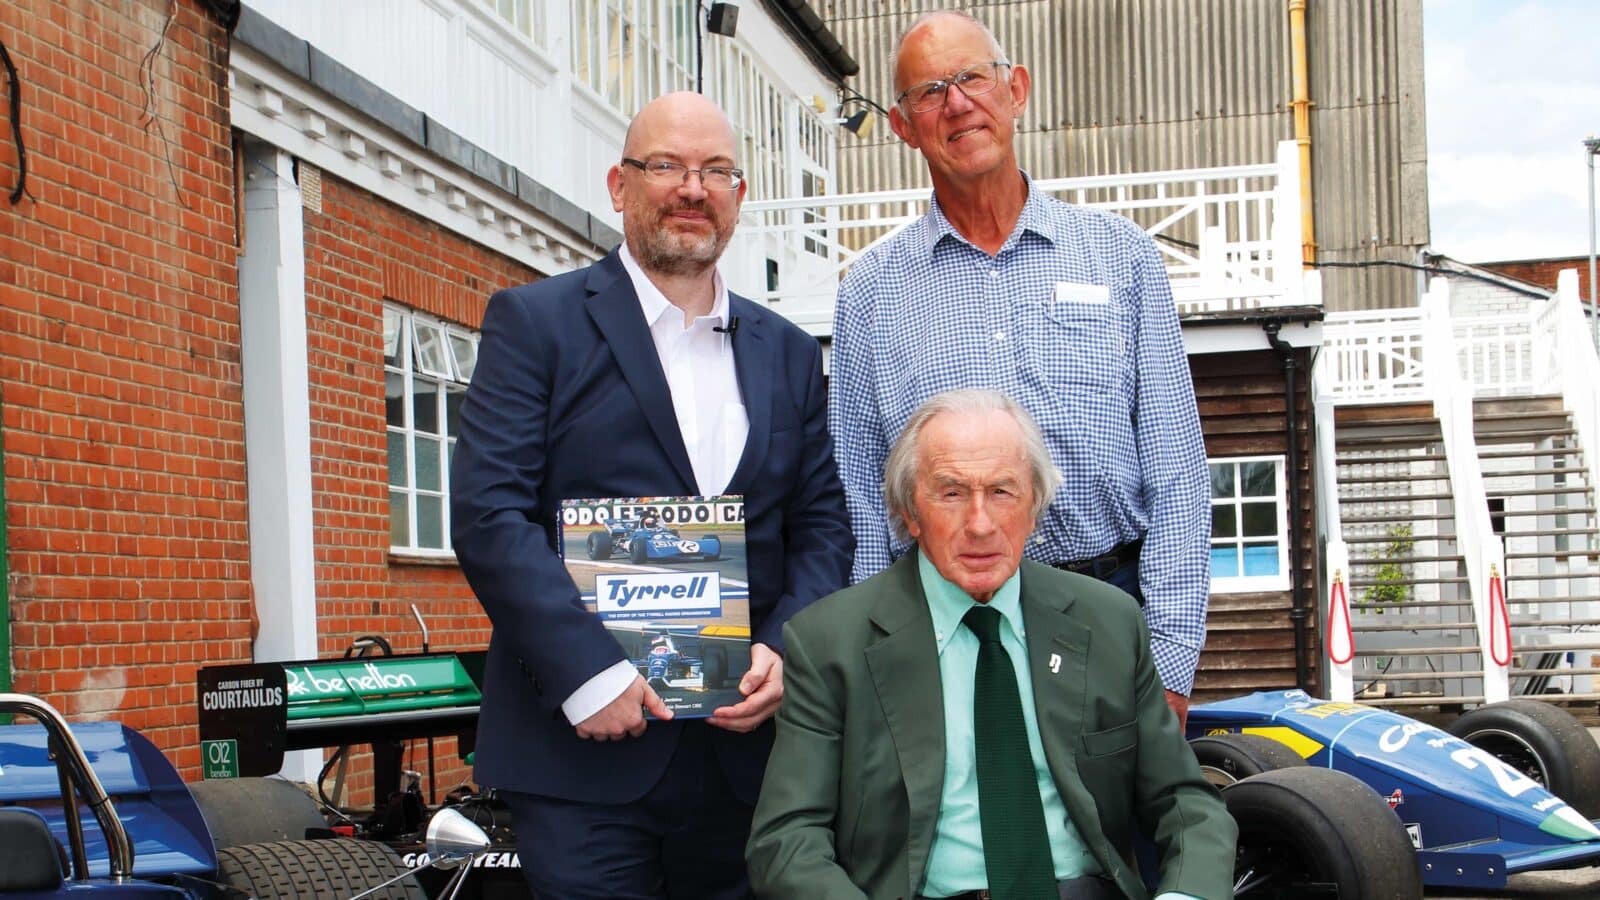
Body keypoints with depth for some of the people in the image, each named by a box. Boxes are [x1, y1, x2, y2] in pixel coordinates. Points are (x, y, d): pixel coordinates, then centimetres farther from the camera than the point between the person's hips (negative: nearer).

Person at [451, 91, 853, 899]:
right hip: (583, 741, -4)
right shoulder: (535, 321, 0)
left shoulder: (787, 351, 15)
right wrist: (588, 672, -16)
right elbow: (487, 513, -9)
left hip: (743, 741, 4)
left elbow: (823, 524, 12)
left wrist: (782, 651, -6)